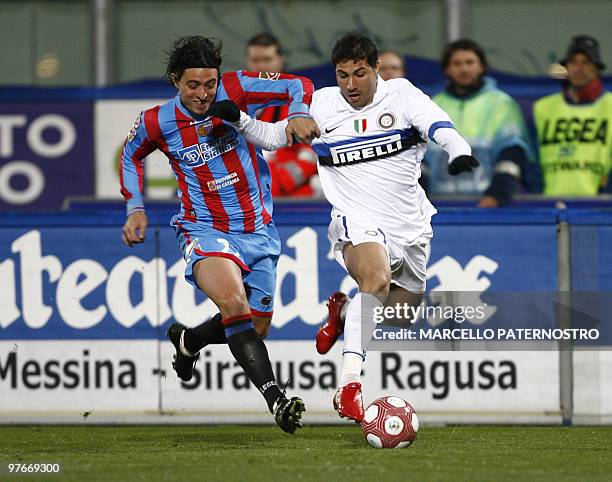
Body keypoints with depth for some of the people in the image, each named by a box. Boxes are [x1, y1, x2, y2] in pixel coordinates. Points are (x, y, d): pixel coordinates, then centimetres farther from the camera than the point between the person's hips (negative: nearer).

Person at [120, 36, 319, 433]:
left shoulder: (235, 90, -8)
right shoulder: (157, 123, -6)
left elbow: (298, 86, -3)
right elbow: (131, 155, 16)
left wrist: (298, 114, -23)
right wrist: (135, 209, 8)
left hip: (258, 231, 3)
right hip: (205, 231, -3)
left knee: (255, 329, 10)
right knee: (233, 301, -33)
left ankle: (188, 340, 42)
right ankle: (276, 399, -40)